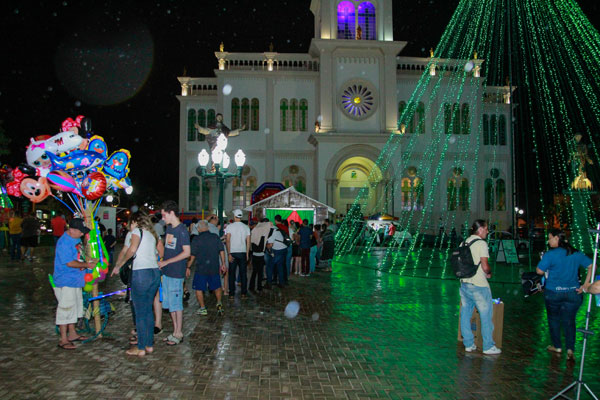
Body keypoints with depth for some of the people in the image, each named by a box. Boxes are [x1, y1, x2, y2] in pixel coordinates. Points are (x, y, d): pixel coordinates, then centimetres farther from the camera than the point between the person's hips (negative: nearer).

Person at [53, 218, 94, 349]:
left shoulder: (76, 239, 9)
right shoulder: (64, 242, -21)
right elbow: (69, 263, -24)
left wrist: (88, 262, 3)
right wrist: (86, 265, -17)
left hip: (75, 280, 10)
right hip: (65, 281, -10)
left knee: (74, 307, 18)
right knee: (65, 308, -3)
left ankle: (72, 334, 32)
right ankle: (63, 340, 5)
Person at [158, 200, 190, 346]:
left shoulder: (182, 230, -14)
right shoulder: (169, 228, 11)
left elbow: (187, 252, -18)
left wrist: (166, 262, -17)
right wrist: (161, 262, 8)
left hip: (176, 273, -8)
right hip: (167, 272, 8)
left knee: (176, 304, 1)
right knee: (170, 304, 14)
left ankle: (179, 334, 13)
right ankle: (175, 332, 25)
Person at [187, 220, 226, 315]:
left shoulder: (196, 239, -8)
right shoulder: (215, 237, 2)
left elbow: (192, 255, -9)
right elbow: (222, 250, 3)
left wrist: (188, 267, 0)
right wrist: (223, 264, 10)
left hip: (201, 268, -3)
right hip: (215, 268, 3)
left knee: (199, 289, 10)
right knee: (217, 287, 20)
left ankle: (203, 308, 12)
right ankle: (219, 303, 6)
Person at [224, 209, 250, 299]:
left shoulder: (230, 226, -4)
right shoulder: (246, 227, 4)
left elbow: (228, 241, -10)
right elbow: (248, 242, 3)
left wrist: (229, 254, -9)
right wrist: (247, 254, 10)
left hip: (233, 253, -2)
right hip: (243, 252, 2)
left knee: (232, 274, 5)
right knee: (243, 274, 9)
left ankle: (231, 294, 5)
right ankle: (244, 293, 11)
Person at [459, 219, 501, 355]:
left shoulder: (464, 242, 9)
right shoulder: (481, 243, -13)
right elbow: (485, 267, -18)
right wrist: (489, 273, 2)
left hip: (464, 284, 7)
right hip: (478, 285, -7)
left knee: (465, 314, 11)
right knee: (486, 314, 5)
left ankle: (468, 344, 20)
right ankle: (488, 346, 11)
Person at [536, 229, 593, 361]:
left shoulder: (550, 254, -13)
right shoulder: (576, 253, 4)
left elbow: (539, 271, -13)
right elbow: (591, 266, 6)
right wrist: (585, 285, 5)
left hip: (554, 292, -3)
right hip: (573, 292, 4)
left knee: (554, 319, 15)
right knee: (569, 321, 10)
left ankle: (557, 346, 24)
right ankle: (570, 349, -3)